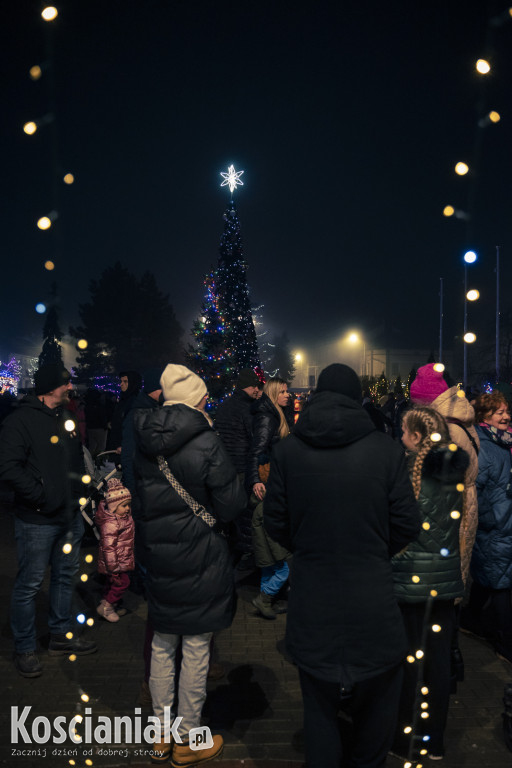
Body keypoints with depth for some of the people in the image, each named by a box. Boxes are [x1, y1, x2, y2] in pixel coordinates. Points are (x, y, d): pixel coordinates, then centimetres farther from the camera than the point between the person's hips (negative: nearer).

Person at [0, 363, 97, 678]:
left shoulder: (67, 418, 11)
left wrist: (78, 492, 11)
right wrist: (42, 497, -20)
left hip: (71, 515, 8)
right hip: (38, 521, -8)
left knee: (66, 576, 17)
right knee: (30, 584, 3)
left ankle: (61, 636, 33)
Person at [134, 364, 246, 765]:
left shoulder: (145, 441, -1)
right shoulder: (206, 442, -19)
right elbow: (232, 506, -15)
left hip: (157, 555, 6)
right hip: (199, 560, -6)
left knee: (162, 646, 19)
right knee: (195, 650, 10)